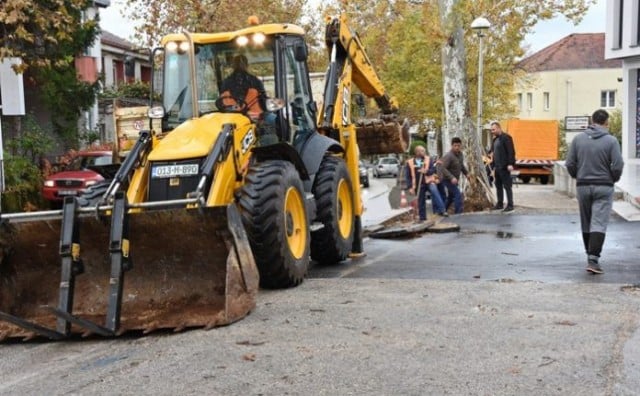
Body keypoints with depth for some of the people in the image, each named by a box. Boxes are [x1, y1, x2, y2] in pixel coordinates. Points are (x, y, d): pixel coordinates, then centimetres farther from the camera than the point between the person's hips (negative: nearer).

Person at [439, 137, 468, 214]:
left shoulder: (460, 154, 4)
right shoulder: (448, 156, -23)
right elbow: (442, 168, -30)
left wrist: (467, 174, 14)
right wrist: (451, 177, -38)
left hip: (455, 180, 9)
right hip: (448, 180, -9)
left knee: (451, 197, 19)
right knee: (458, 195, -17)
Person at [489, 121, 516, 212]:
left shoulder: (506, 137, -10)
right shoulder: (495, 139, 16)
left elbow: (511, 151, -16)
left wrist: (510, 164, -22)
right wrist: (493, 164, 17)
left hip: (504, 167, -9)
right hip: (497, 167, 9)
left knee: (507, 186, -6)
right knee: (498, 186, 13)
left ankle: (510, 205, -3)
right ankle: (500, 204, 20)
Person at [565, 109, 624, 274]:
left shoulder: (578, 139, 1)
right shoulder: (611, 141, -7)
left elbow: (569, 164, -1)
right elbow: (617, 166, -11)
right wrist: (614, 179, 8)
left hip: (582, 186, 3)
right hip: (603, 187, -3)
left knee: (586, 224, 14)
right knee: (599, 224, -4)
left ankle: (591, 255, 24)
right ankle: (593, 259, -13)